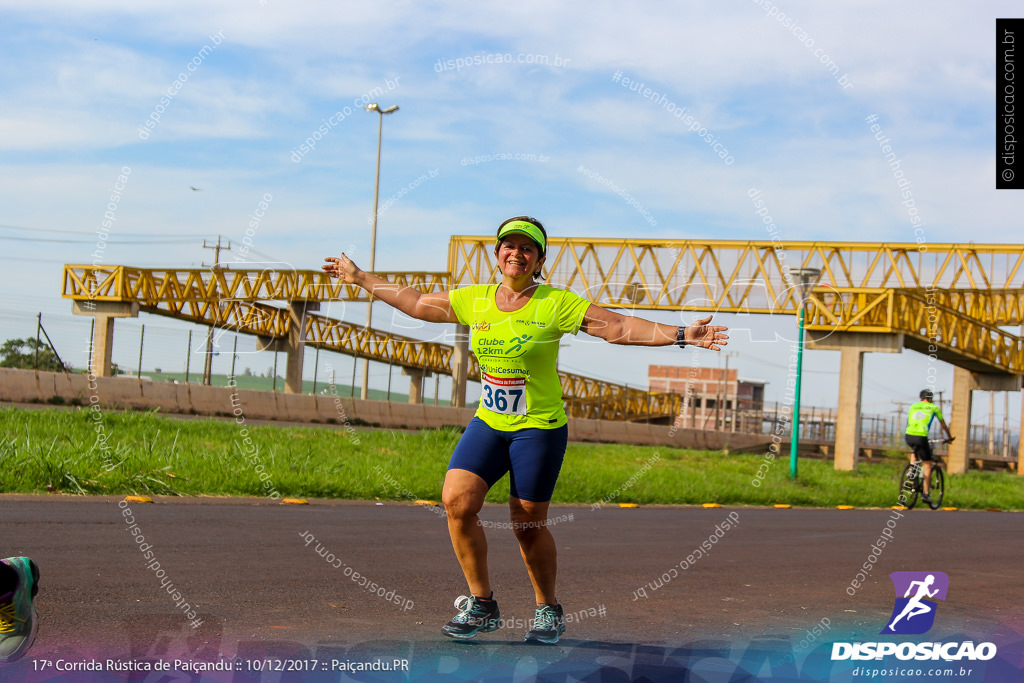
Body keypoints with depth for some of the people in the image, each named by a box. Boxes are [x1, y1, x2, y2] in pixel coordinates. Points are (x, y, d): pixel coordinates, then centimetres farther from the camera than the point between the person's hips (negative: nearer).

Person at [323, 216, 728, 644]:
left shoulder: (556, 304, -8)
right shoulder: (474, 300, 5)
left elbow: (621, 328, -11)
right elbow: (415, 303, 17)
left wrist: (681, 335, -19)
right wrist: (360, 279, 21)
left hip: (539, 428, -4)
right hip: (487, 424, 4)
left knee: (528, 525, -1)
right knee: (457, 500, -13)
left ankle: (548, 611, 23)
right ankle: (481, 605, 1)